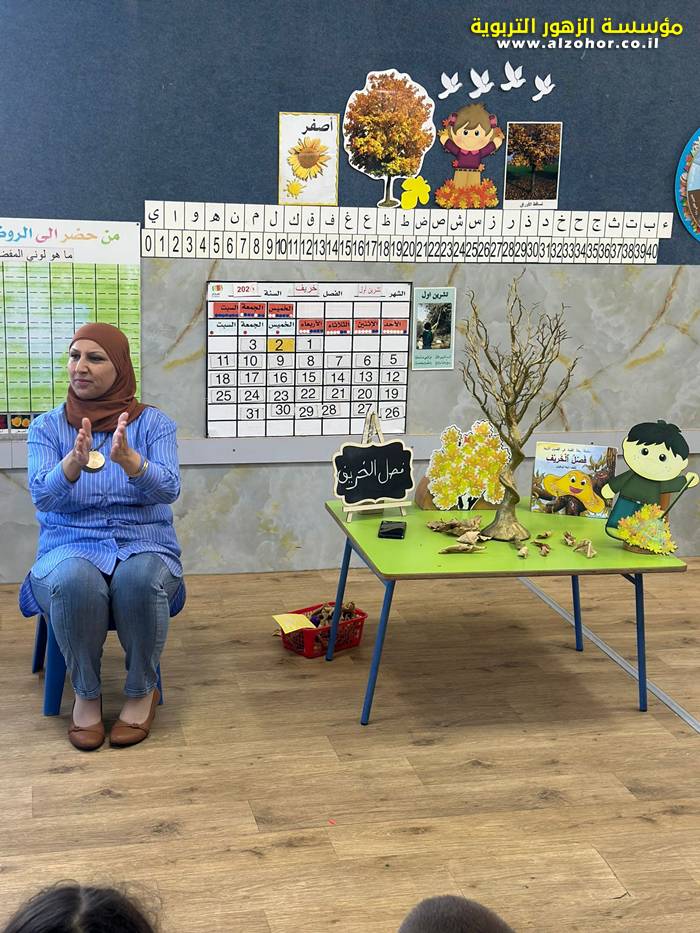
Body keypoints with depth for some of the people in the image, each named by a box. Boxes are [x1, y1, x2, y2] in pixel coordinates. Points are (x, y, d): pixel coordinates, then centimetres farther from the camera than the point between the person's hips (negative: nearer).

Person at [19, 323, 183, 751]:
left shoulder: (154, 423, 2)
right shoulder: (47, 427, 4)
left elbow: (167, 489, -15)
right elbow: (43, 497, -12)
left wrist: (128, 459, -35)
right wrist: (74, 461, -33)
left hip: (145, 545, 0)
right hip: (70, 547, 0)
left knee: (138, 578, -36)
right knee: (74, 580, -36)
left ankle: (143, 691, -11)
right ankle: (86, 693, -11)